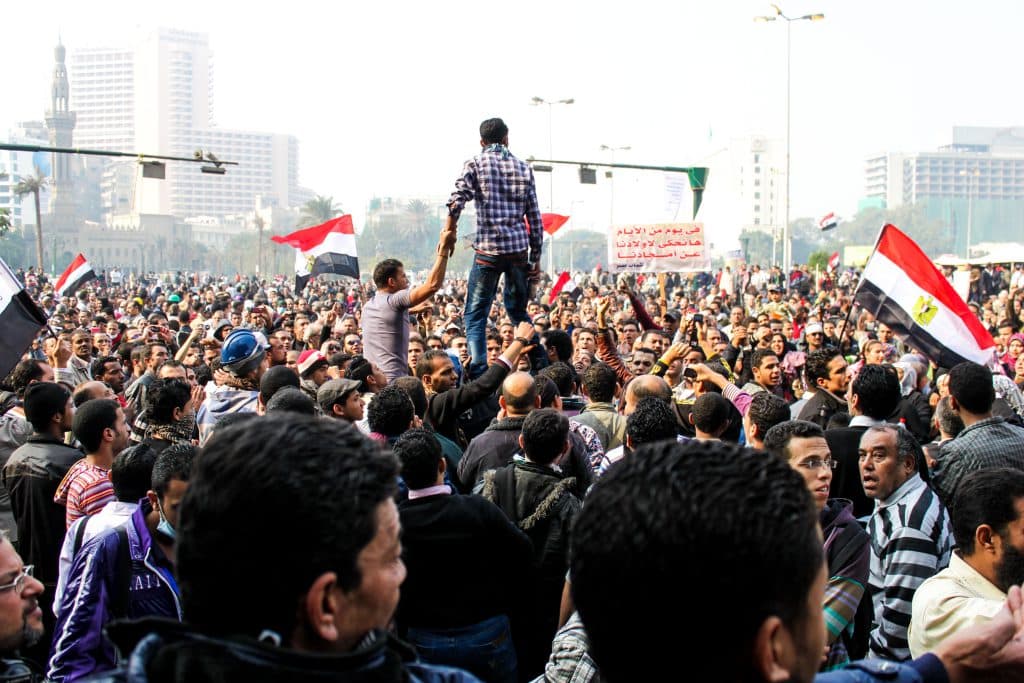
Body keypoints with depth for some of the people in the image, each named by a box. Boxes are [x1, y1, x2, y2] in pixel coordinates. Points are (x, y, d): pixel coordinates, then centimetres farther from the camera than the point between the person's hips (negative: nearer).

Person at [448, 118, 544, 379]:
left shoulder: (475, 164, 2)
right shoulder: (523, 168, 12)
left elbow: (457, 200, -13)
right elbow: (535, 217, 11)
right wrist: (536, 257, 15)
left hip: (488, 249, -4)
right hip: (519, 249, 4)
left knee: (476, 313, 3)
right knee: (518, 311, 20)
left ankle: (478, 372, -10)